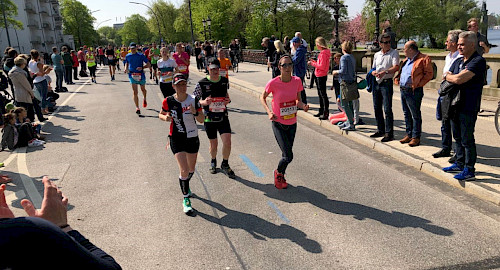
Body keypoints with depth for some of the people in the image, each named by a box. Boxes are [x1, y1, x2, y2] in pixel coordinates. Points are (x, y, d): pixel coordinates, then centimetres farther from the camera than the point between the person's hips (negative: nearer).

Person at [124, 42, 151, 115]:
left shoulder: (141, 56, -5)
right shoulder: (128, 56, 5)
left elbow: (148, 64, -6)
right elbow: (126, 63, 24)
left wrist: (142, 67, -23)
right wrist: (126, 68, 4)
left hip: (141, 75, -1)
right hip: (132, 75, 1)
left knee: (143, 89, 19)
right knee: (135, 92, -8)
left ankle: (144, 99, 52)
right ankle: (137, 108, -9)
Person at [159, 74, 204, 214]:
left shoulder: (194, 100, -8)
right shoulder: (168, 101, -9)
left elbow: (201, 120, -6)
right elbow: (161, 114, 7)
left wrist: (195, 112, -26)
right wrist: (165, 117, -16)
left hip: (193, 138, 3)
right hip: (176, 139, -2)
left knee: (191, 169, 17)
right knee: (184, 170, -12)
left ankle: (185, 186, 50)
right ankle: (186, 199, 7)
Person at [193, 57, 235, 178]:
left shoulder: (225, 81, 1)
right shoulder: (202, 83, -8)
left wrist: (228, 100, -3)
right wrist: (204, 102, -23)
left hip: (223, 116, 2)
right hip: (209, 118, -1)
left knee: (227, 141, -10)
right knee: (213, 144, 11)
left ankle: (225, 165, 15)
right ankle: (213, 162, 42)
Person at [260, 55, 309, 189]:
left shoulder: (297, 81, -6)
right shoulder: (273, 83, -17)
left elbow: (298, 100, 7)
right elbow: (262, 97, 0)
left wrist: (303, 106, -16)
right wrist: (269, 112, -15)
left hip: (292, 123, 4)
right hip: (278, 124, -4)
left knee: (287, 154, 14)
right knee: (288, 156, -8)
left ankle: (281, 175, 43)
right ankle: (278, 173, 25)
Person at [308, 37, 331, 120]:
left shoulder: (323, 53, -19)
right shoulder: (323, 52, 12)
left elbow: (322, 66, -24)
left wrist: (312, 63, -15)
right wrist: (314, 62, 10)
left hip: (321, 76, -11)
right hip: (319, 76, 11)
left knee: (323, 94, -6)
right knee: (320, 94, 18)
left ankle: (326, 113, -2)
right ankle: (321, 111, 28)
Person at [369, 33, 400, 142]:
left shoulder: (394, 53, -2)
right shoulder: (377, 55, 15)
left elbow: (396, 67, -14)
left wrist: (385, 72, -27)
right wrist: (374, 73, -4)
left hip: (387, 83, -6)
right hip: (376, 83, 7)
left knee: (387, 109, -8)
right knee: (377, 108, 12)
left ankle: (389, 133, -4)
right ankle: (380, 130, 25)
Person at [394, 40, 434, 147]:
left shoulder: (423, 59, -8)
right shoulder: (406, 60, 18)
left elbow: (429, 74, -13)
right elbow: (400, 72, 28)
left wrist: (418, 84, -17)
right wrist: (397, 79, 9)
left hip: (413, 91, -8)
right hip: (403, 90, 8)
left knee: (415, 115, -1)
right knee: (407, 114, 14)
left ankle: (416, 137, 6)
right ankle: (409, 135, 24)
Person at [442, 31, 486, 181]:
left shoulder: (478, 61, -14)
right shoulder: (458, 61, 14)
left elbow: (458, 79, -23)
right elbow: (447, 77, 13)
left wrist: (449, 76, -3)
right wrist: (455, 76, -7)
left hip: (468, 107, -8)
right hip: (455, 105, 8)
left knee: (467, 139, -3)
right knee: (457, 137, 16)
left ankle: (469, 170, 6)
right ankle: (460, 163, 29)